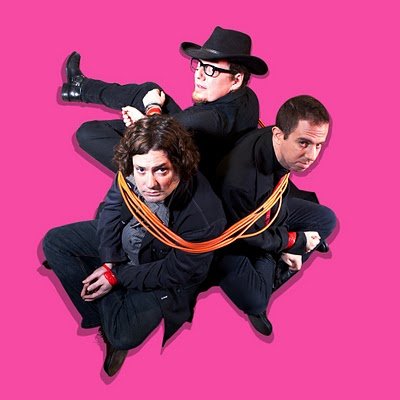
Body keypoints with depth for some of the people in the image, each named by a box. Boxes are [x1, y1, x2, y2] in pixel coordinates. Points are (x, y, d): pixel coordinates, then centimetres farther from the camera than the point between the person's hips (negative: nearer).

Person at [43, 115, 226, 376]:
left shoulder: (204, 216, -40)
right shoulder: (131, 176, -27)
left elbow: (176, 272, -24)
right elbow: (112, 208, -4)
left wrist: (117, 276, -17)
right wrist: (109, 261, -14)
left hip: (163, 274, -5)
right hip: (125, 240, 6)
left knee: (125, 335, -22)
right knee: (55, 242, -1)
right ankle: (103, 318, 1)